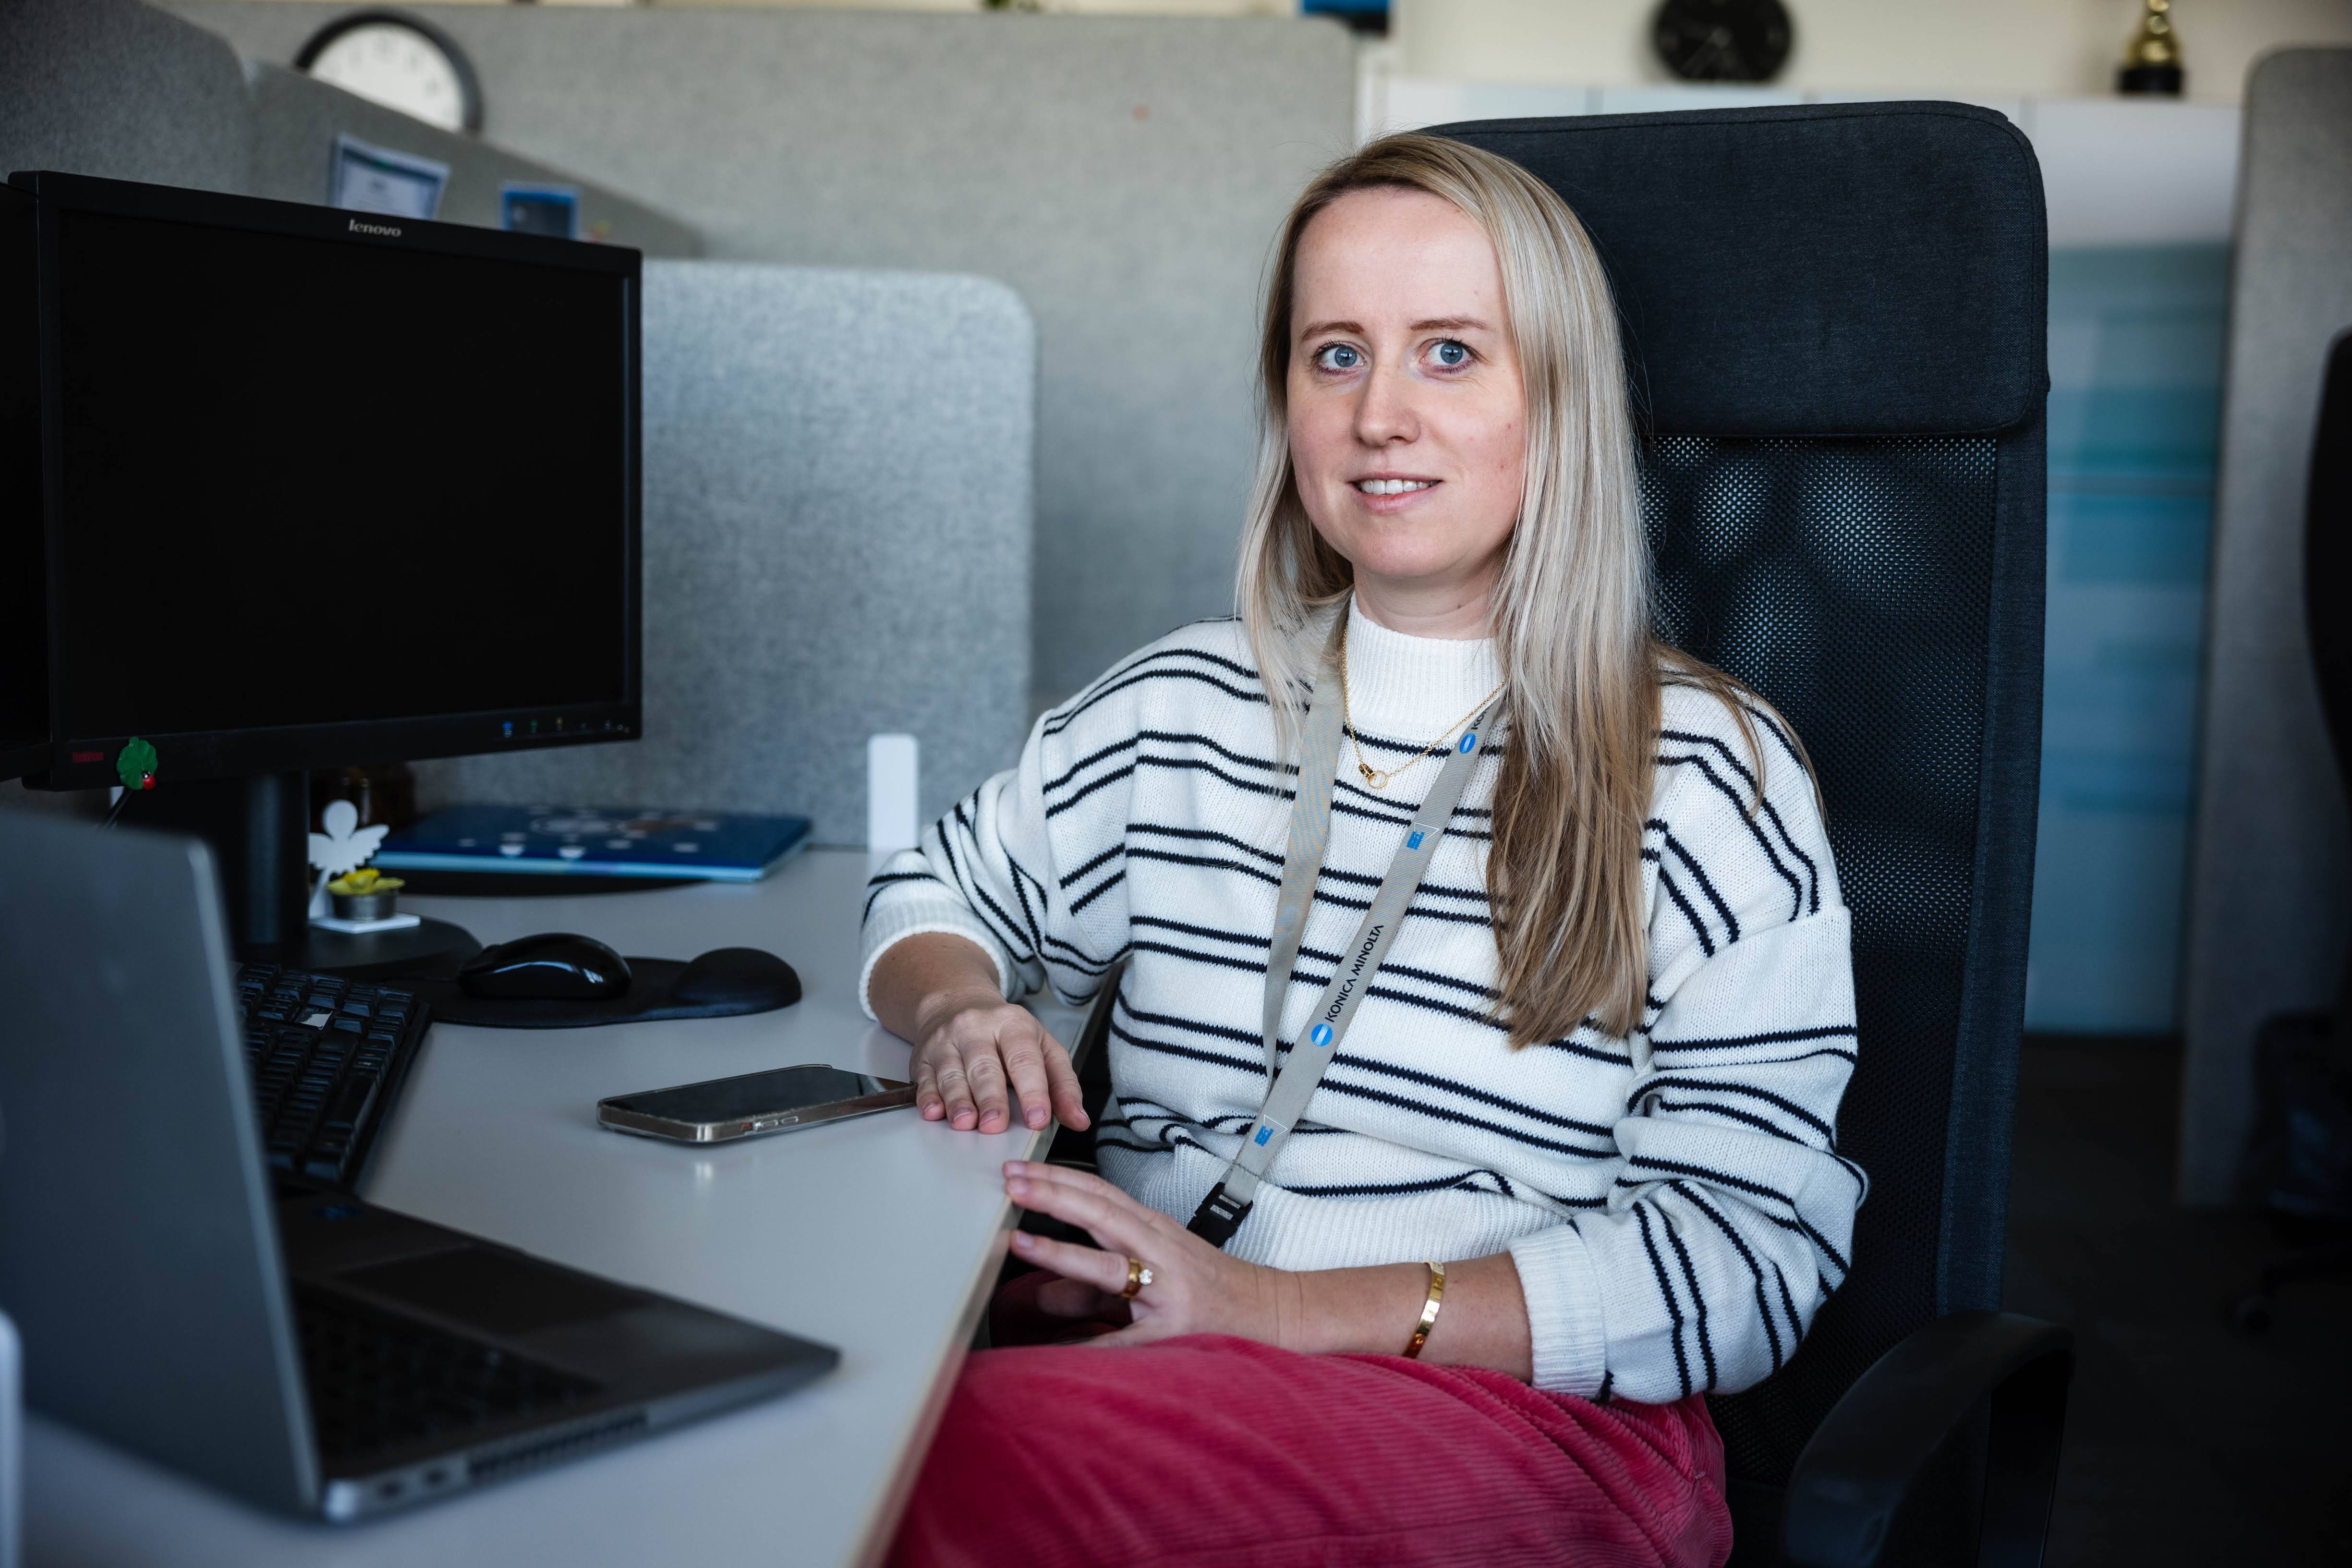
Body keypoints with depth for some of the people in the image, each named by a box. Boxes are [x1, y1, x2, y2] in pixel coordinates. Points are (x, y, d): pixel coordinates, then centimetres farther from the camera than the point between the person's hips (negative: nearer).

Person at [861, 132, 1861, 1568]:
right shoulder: (1184, 708, 12)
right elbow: (933, 904, 27)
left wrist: (1279, 1306, -17)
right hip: (1121, 1338, 4)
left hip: (1519, 1410, -3)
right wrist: (963, 1014, 1)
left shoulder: (1712, 778, -1)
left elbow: (1744, 1256, -8)